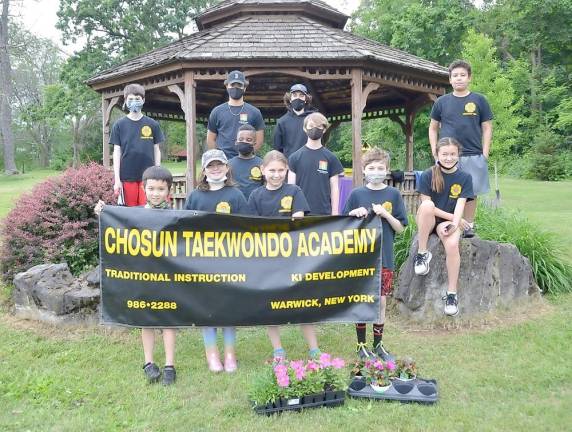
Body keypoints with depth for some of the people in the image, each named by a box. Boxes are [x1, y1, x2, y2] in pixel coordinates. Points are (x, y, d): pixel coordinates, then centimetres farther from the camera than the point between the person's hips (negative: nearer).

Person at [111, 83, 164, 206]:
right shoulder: (119, 125, 4)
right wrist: (117, 179, -2)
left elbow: (157, 150, 8)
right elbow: (117, 152, 4)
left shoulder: (152, 124, 4)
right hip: (127, 177, 0)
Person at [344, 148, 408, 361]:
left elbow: (400, 228, 3)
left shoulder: (393, 194, 3)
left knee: (380, 302, 7)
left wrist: (386, 215, -13)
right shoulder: (356, 194, 1)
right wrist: (355, 213, -13)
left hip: (384, 257, 1)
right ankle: (361, 345, 19)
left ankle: (378, 345, 22)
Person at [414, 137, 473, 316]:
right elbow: (426, 205, -10)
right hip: (428, 222, -1)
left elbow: (460, 205, -9)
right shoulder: (428, 175, -5)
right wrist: (453, 218, -12)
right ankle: (422, 253, -21)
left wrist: (454, 224, -27)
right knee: (427, 205, -35)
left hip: (448, 222, 1)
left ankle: (451, 294, -18)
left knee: (453, 245, -31)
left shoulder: (465, 177, 0)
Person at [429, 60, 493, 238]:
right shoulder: (442, 102, 9)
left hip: (473, 155, -1)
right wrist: (434, 151, 4)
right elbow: (433, 128, 14)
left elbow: (487, 128, 7)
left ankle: (469, 225, 14)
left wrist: (485, 153, -1)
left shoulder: (479, 100, 6)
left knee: (471, 192, 3)